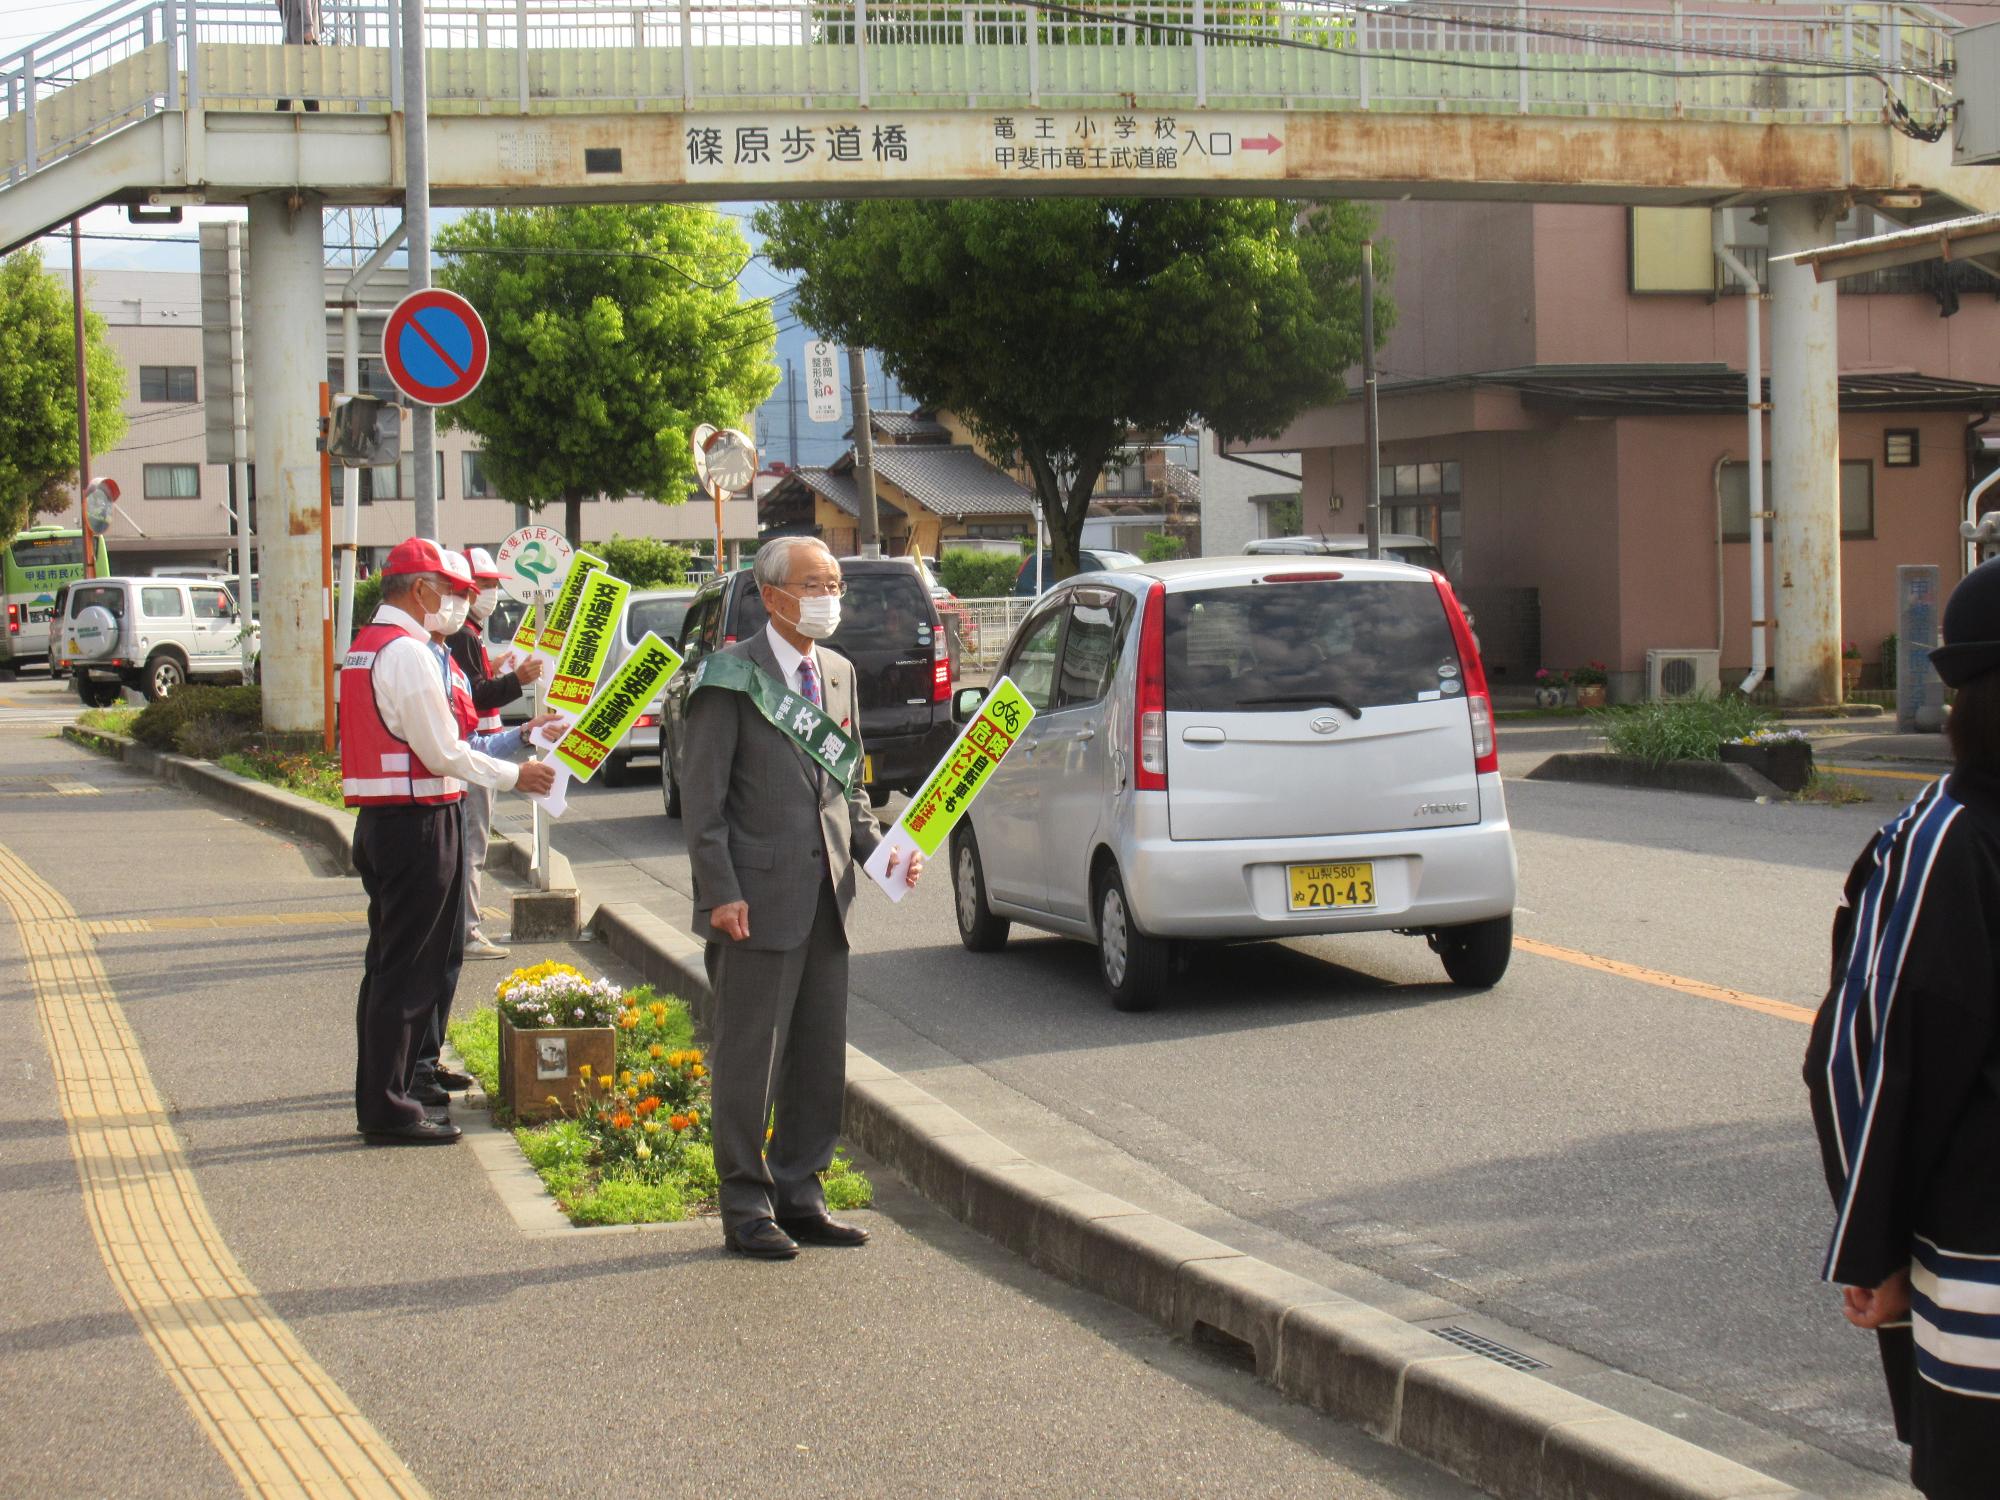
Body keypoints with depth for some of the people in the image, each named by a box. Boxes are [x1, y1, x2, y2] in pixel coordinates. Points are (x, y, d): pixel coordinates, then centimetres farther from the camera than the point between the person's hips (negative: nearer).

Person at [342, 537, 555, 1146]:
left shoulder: (364, 647, 15)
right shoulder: (408, 652, -16)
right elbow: (444, 754, -17)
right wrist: (515, 776, -5)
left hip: (379, 819, 10)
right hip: (417, 822, -10)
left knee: (390, 962, 16)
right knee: (407, 968, -5)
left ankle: (379, 1097, 23)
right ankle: (389, 1110, -1)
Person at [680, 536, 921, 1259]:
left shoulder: (839, 673, 15)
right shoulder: (731, 677, -7)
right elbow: (701, 793, -9)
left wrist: (879, 848, 5)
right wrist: (721, 893, -16)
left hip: (825, 898, 7)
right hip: (758, 900, -7)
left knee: (820, 1059, 11)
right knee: (750, 1062, 0)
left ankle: (799, 1195, 22)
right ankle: (746, 1207, 10)